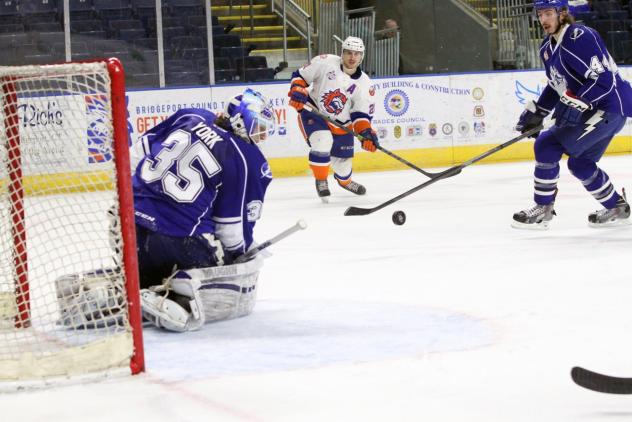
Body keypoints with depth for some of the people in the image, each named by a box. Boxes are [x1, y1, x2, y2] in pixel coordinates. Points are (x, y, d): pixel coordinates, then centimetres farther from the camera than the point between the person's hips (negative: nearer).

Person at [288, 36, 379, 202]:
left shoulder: (364, 83, -7)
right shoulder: (325, 62, -15)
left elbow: (362, 113, -6)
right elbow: (301, 76, -5)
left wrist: (366, 132, -21)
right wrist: (297, 91, -22)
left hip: (341, 122, 4)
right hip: (313, 111, -4)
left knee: (343, 159, 11)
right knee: (322, 143, -29)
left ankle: (345, 180, 48)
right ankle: (321, 181, -5)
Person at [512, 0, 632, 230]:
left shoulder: (581, 37, -20)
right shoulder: (548, 48, 10)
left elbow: (604, 80, -25)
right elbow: (556, 85, 22)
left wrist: (575, 103, -28)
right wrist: (535, 112, 15)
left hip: (610, 106, -10)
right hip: (588, 109, 10)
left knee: (547, 146, -13)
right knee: (579, 162, 16)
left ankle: (543, 210, -5)